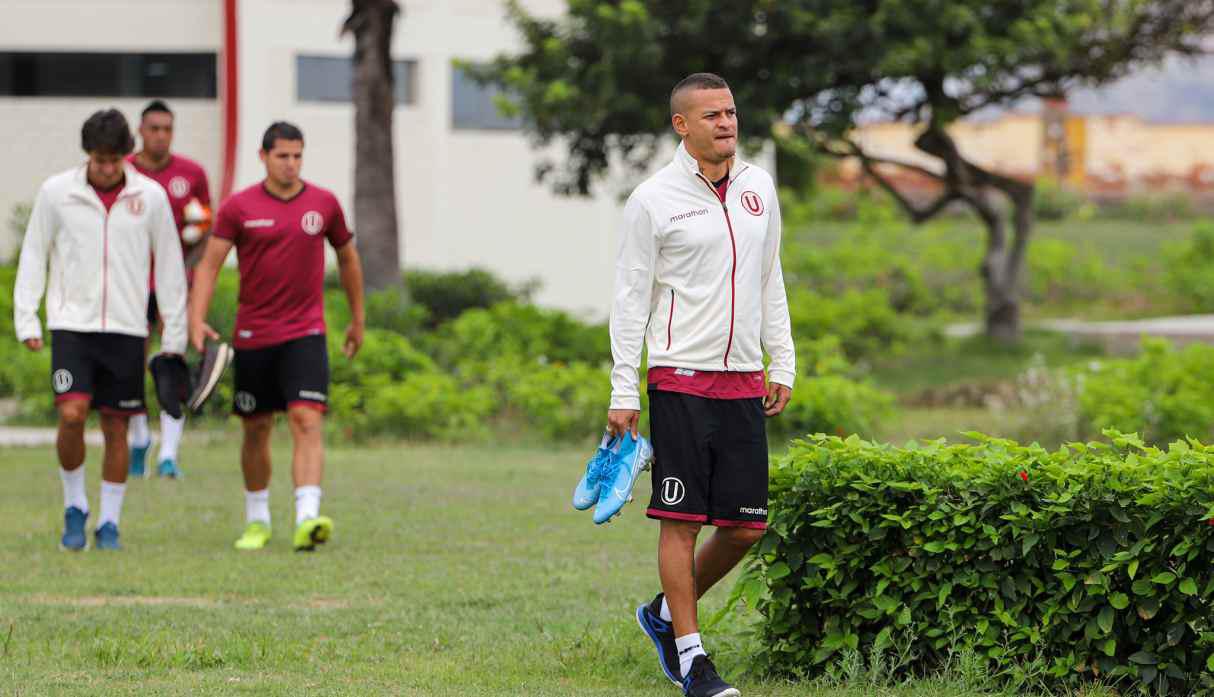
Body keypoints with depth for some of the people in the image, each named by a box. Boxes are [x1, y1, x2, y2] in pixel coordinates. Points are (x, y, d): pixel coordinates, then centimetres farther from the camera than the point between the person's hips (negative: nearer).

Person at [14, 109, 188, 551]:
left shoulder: (150, 196, 1)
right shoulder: (56, 192, -1)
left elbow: (169, 266, 7)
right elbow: (33, 257, 6)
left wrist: (174, 334, 6)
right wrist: (26, 319, -1)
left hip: (125, 329, 1)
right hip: (72, 324, -1)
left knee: (116, 427, 3)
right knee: (72, 414, -15)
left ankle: (109, 523, 14)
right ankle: (74, 507, 5)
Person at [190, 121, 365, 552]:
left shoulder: (324, 204, 4)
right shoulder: (238, 207, -1)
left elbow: (347, 258, 18)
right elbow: (209, 264, -4)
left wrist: (358, 318, 22)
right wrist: (196, 320, -16)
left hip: (305, 334, 0)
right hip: (252, 335, 0)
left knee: (307, 421, -16)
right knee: (257, 429, 9)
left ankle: (307, 519, -27)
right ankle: (257, 521, 24)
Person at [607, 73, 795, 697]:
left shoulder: (757, 188, 12)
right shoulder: (653, 199, -5)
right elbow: (630, 297, -3)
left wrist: (782, 364, 15)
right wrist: (624, 393, -7)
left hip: (744, 383, 5)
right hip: (681, 381, -5)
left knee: (745, 526, 4)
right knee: (682, 521, -5)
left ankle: (666, 613, 25)